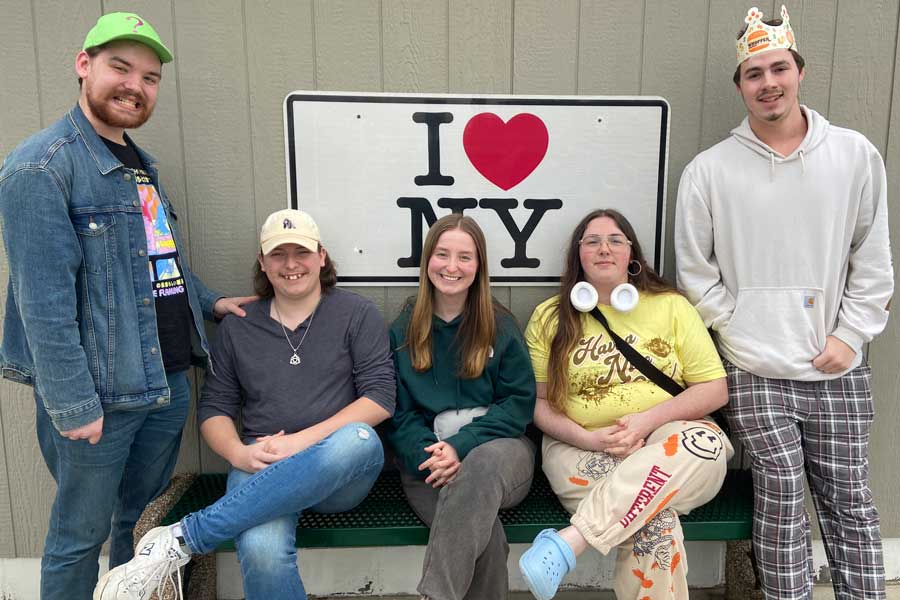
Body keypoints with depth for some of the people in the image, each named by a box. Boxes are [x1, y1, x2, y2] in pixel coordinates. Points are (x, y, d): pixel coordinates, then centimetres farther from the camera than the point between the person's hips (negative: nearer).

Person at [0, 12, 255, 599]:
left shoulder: (142, 166, 14)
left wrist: (208, 301, 14)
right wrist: (71, 404, -20)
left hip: (169, 384, 8)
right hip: (100, 396, -8)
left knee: (146, 518, 21)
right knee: (81, 535, 9)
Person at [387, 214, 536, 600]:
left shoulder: (501, 327, 6)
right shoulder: (403, 330, 9)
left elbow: (519, 403, -1)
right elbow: (399, 412, 6)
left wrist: (462, 446, -16)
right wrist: (427, 455, -15)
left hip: (497, 446, 0)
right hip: (429, 457, 0)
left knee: (484, 464, -38)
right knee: (481, 526, -33)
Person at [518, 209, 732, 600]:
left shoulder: (671, 306, 8)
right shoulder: (550, 316, 8)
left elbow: (715, 390, 4)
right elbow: (537, 402, 6)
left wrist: (648, 421, -13)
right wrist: (589, 438, -13)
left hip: (669, 440, 3)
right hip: (582, 447, -2)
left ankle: (568, 542, -37)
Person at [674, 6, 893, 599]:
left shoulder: (856, 155, 3)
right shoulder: (709, 171, -2)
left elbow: (874, 261, 6)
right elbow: (696, 271, 1)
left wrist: (850, 335, -2)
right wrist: (739, 334, -4)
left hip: (838, 370, 2)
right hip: (755, 372, -2)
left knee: (850, 503, 12)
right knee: (782, 504, 4)